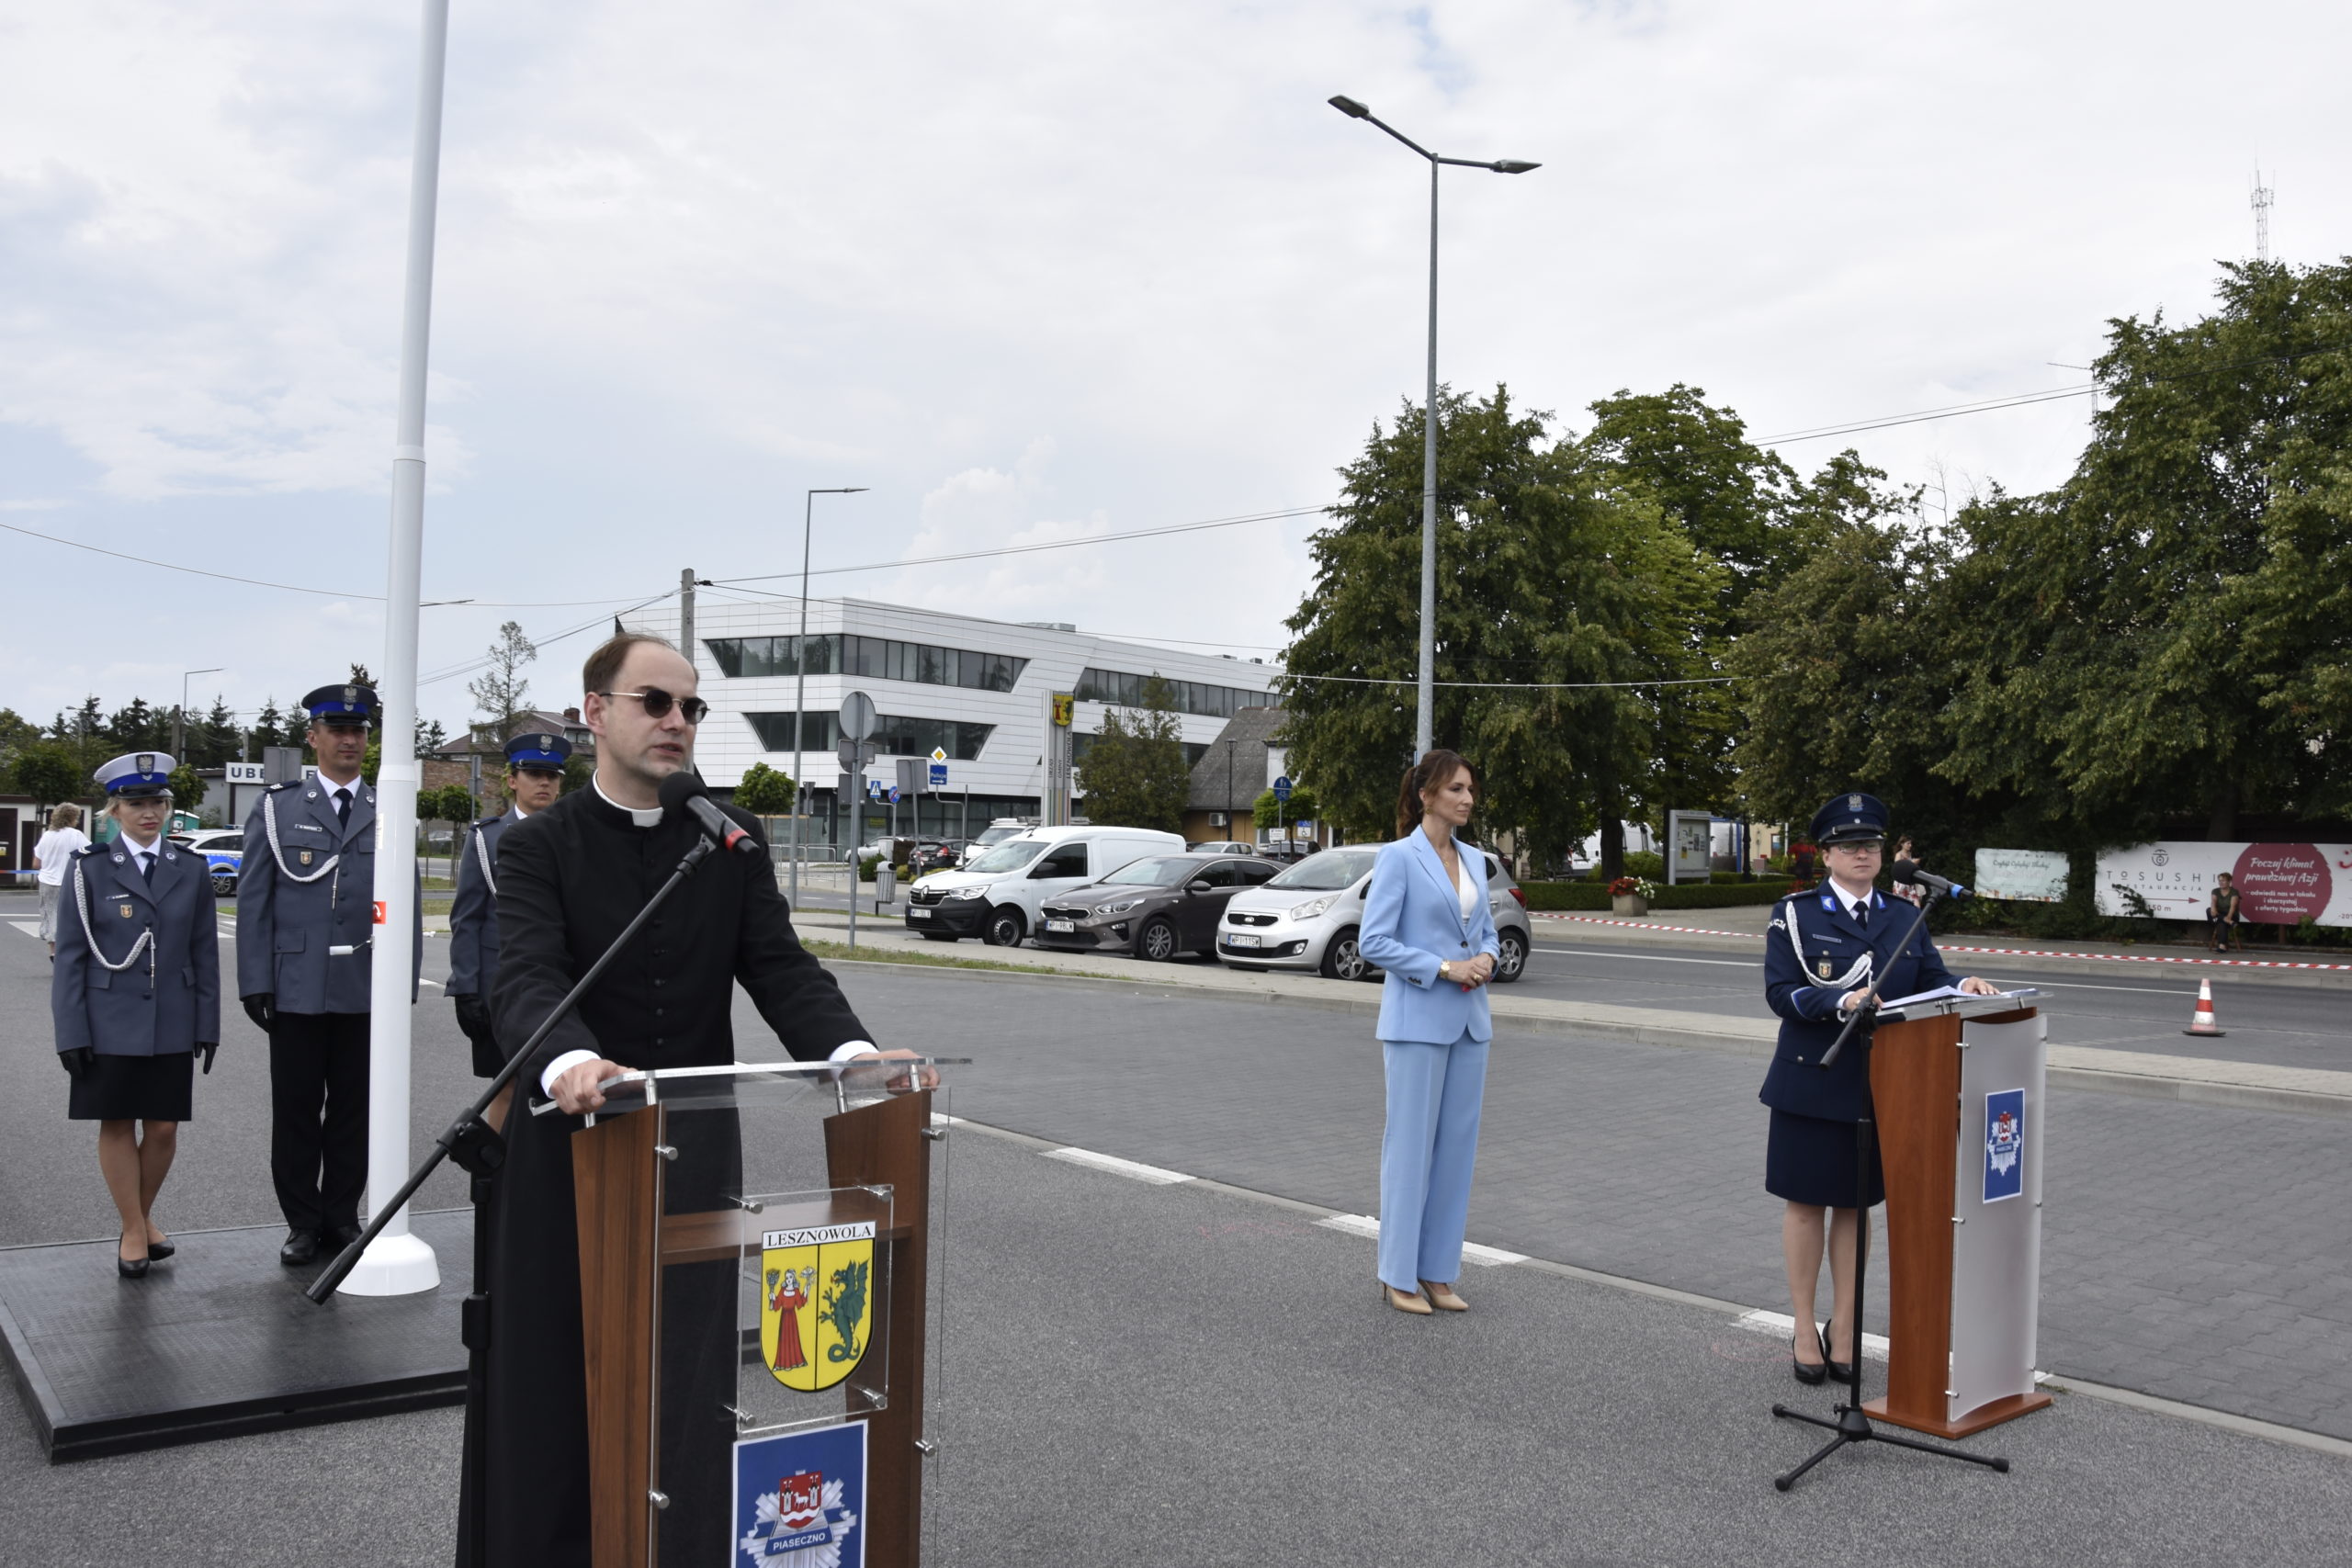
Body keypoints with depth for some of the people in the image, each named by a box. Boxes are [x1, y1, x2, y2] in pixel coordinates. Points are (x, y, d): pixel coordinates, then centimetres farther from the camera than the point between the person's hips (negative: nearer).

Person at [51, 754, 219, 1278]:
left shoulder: (191, 871, 5)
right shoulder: (89, 870, -1)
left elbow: (204, 953, 7)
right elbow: (70, 955, -1)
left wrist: (208, 1026, 4)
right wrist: (71, 1032, -6)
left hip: (171, 1025, 2)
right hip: (109, 1026, -2)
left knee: (163, 1127, 5)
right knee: (117, 1125, 6)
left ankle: (144, 1215, 27)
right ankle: (133, 1230, 19)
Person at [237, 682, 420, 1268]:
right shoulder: (276, 809, 7)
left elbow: (409, 904, 7)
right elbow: (253, 902, 3)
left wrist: (406, 980, 0)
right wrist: (256, 984, -4)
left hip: (368, 991, 1)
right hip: (297, 991, 0)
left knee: (354, 1111, 8)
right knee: (296, 1110, 6)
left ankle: (342, 1217, 20)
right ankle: (302, 1223, 17)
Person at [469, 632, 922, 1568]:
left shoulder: (732, 840, 4)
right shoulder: (537, 847, -5)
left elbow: (780, 967, -4)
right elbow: (525, 980, -21)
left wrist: (851, 1051, -24)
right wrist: (570, 1061, -43)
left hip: (692, 1153, 2)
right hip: (569, 1153, -2)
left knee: (686, 1393, 8)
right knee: (551, 1391, 10)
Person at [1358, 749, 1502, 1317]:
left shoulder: (1474, 859, 12)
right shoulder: (1398, 856, -9)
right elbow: (1373, 941, -13)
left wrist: (1486, 958, -2)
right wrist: (1444, 967, -17)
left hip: (1468, 1020, 7)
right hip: (1417, 1020, -7)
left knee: (1457, 1146, 9)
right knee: (1411, 1144, -1)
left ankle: (1437, 1272, 19)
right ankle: (1398, 1276, 10)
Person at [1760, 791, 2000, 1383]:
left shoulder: (1904, 921, 9)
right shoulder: (1795, 914, -3)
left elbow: (1931, 981, 2)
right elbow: (1780, 993, -12)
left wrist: (1962, 987, -19)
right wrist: (1840, 1002, -26)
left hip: (1879, 1084, 3)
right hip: (1812, 1080, -3)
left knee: (1857, 1204, 12)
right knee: (1806, 1201, 6)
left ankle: (1843, 1326, 24)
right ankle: (1805, 1328, 18)